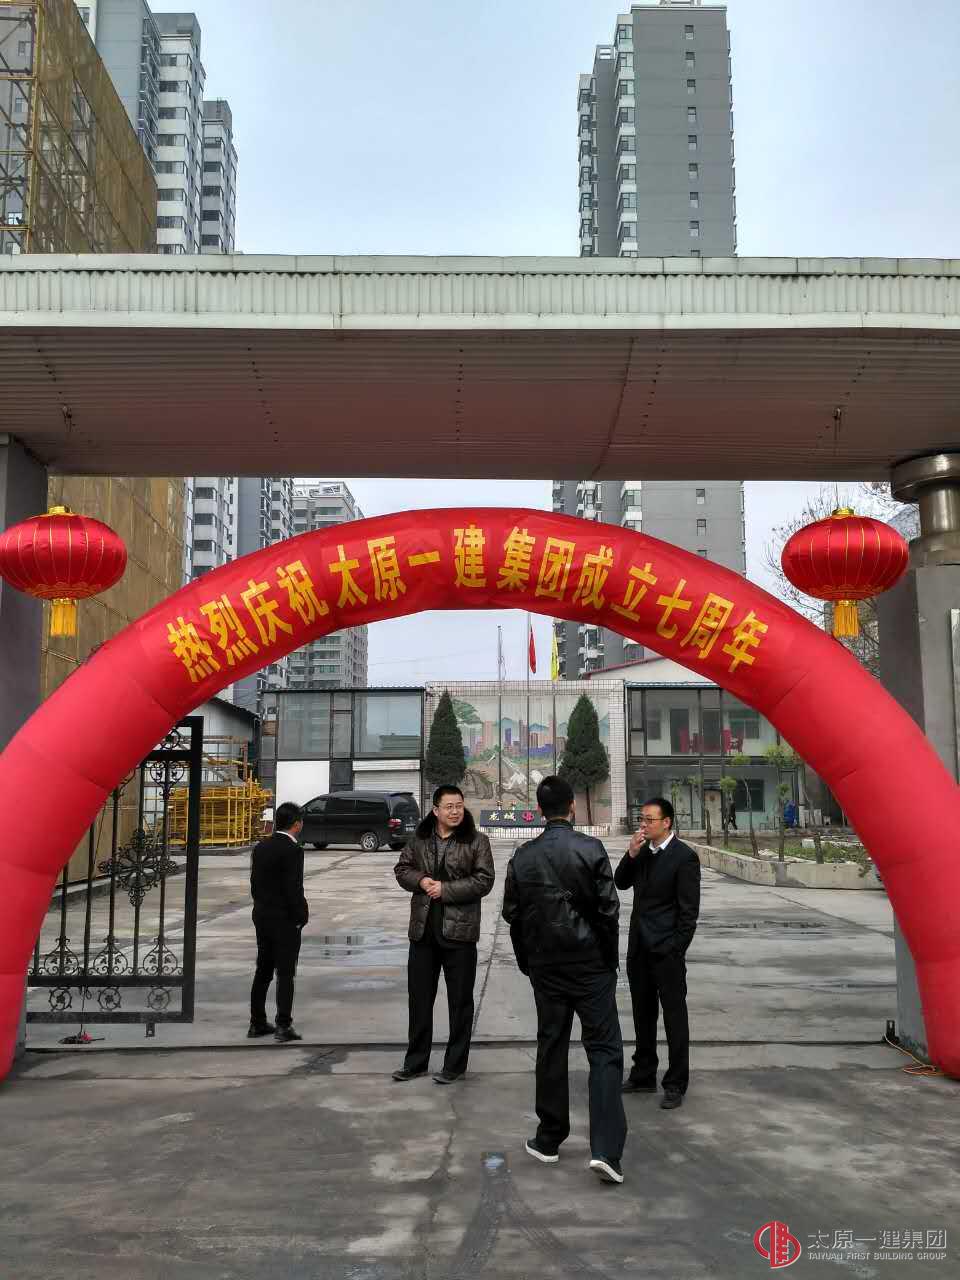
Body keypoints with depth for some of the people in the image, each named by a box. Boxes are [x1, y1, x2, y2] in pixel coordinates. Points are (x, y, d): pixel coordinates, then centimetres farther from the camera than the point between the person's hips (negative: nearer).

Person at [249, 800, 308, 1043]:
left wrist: (262, 906, 15)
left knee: (263, 971, 15)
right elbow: (294, 889, -20)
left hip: (262, 917, 7)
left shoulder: (261, 847, 6)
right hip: (285, 920, -7)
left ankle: (257, 1023, 21)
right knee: (285, 974, -1)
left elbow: (255, 883, 10)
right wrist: (302, 915, -8)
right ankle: (283, 1026, -1)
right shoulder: (292, 850, -17)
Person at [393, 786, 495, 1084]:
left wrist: (445, 889, -17)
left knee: (460, 1001, 6)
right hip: (423, 929, 4)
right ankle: (416, 1061, 26)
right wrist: (420, 880, -9)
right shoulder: (419, 839, 6)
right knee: (419, 998, 13)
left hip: (459, 931, -4)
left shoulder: (476, 841, -5)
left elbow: (484, 880, -11)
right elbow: (401, 869, 12)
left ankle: (455, 1065, 20)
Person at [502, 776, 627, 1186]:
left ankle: (548, 1140, 23)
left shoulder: (523, 856, 0)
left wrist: (526, 962, 14)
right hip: (591, 966, -3)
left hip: (545, 967, 3)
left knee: (551, 1049, 14)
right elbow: (608, 909, -11)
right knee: (604, 1050, 1)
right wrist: (609, 958, 2)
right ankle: (605, 1149, -8)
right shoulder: (591, 849, -11)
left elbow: (512, 913, 4)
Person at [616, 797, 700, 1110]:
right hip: (639, 948, 7)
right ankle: (643, 1075, 29)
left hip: (666, 950, -7)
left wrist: (677, 951, -14)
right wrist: (632, 853, -8)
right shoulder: (643, 851, 9)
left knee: (674, 1016, 3)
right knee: (643, 1014, 17)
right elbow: (621, 883, 7)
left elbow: (689, 909, -13)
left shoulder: (684, 856, -13)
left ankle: (676, 1084, 12)